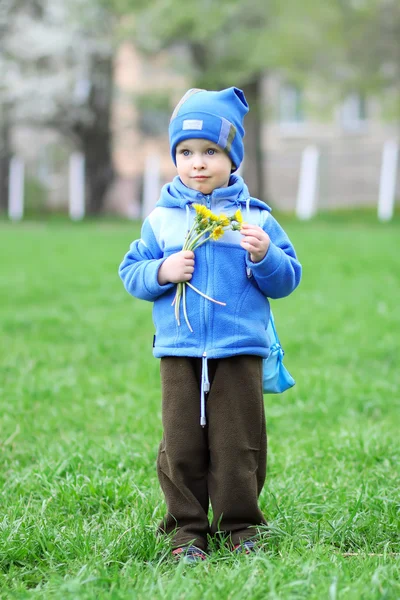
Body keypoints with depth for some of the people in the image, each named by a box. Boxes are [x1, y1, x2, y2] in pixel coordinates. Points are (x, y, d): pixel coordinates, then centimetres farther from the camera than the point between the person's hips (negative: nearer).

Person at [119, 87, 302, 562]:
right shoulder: (160, 218, 7)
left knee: (238, 442, 2)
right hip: (178, 351, 1)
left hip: (240, 352, -1)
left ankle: (240, 525, 14)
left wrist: (265, 256, -14)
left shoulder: (255, 217, 5)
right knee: (182, 442, 2)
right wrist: (162, 272, -11)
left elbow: (287, 280, 6)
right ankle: (187, 528, 13)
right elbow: (131, 273, 8)